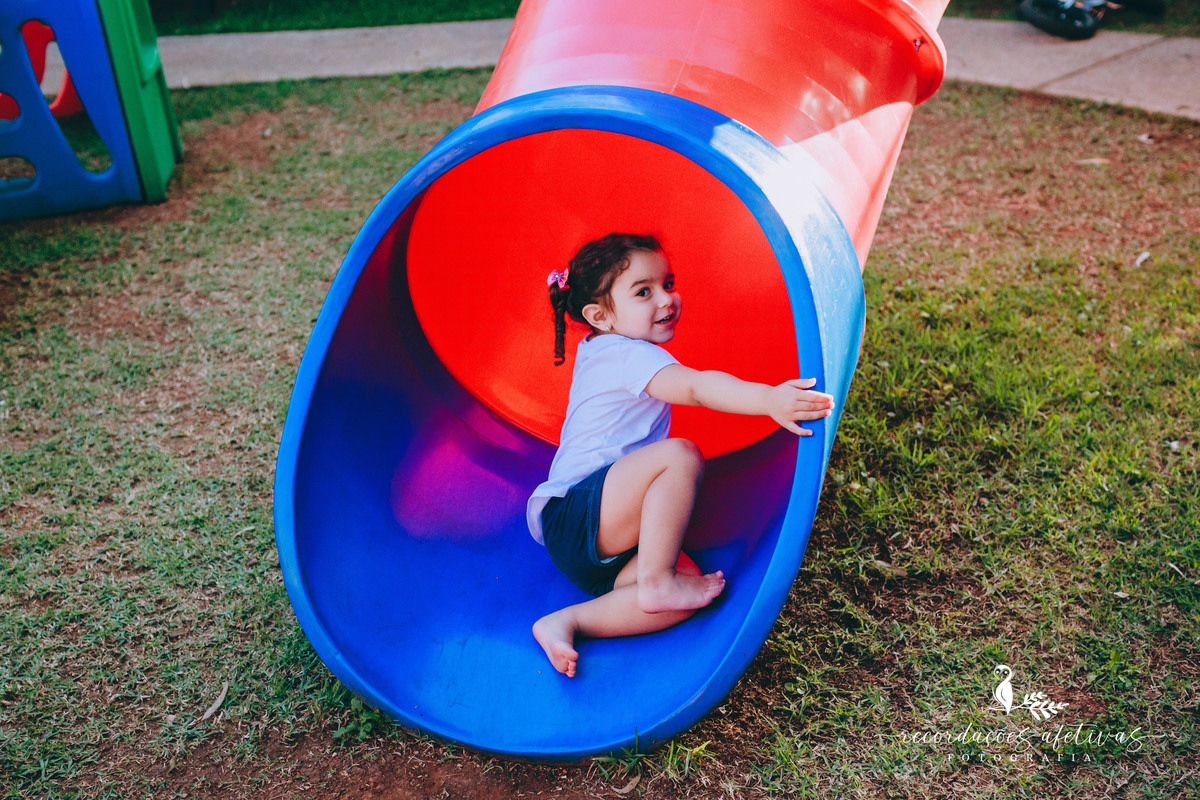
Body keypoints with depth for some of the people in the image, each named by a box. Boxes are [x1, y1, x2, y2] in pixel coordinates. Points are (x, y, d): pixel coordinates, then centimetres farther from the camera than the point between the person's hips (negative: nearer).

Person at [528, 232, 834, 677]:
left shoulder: (598, 350, 19)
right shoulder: (629, 354, -12)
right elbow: (696, 387, -32)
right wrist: (768, 399, -44)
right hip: (574, 514, -10)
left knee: (689, 585, -13)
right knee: (681, 456, -29)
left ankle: (570, 622, -16)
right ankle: (656, 581, -24)